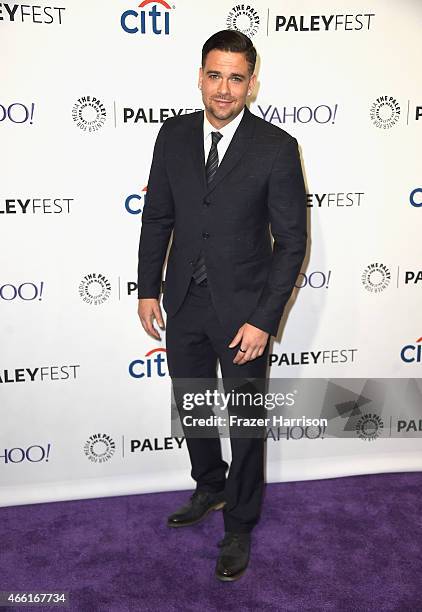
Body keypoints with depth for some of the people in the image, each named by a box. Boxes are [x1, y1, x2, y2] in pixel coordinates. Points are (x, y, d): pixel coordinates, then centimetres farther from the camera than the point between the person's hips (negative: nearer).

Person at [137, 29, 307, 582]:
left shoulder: (277, 148, -13)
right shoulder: (174, 135, 0)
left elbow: (292, 240, -11)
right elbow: (158, 217, 7)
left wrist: (263, 320, -16)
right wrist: (148, 289, 4)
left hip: (242, 307, -4)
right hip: (183, 302, 4)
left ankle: (239, 526, 32)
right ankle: (210, 488, 47)